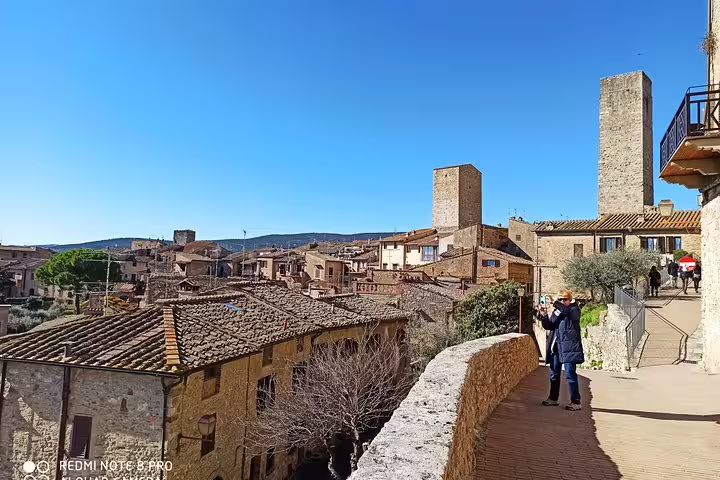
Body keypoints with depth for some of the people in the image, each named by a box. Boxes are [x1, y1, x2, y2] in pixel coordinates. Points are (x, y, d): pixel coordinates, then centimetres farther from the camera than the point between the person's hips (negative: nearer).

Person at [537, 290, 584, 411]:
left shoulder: (575, 310, 0)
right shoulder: (556, 312, 17)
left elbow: (568, 311, -24)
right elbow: (548, 326, 11)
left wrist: (554, 303, -31)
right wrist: (543, 316, -5)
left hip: (569, 346, -6)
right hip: (556, 346, 6)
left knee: (570, 374, -9)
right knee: (554, 374, 13)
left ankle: (576, 402, -3)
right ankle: (553, 398, 24)